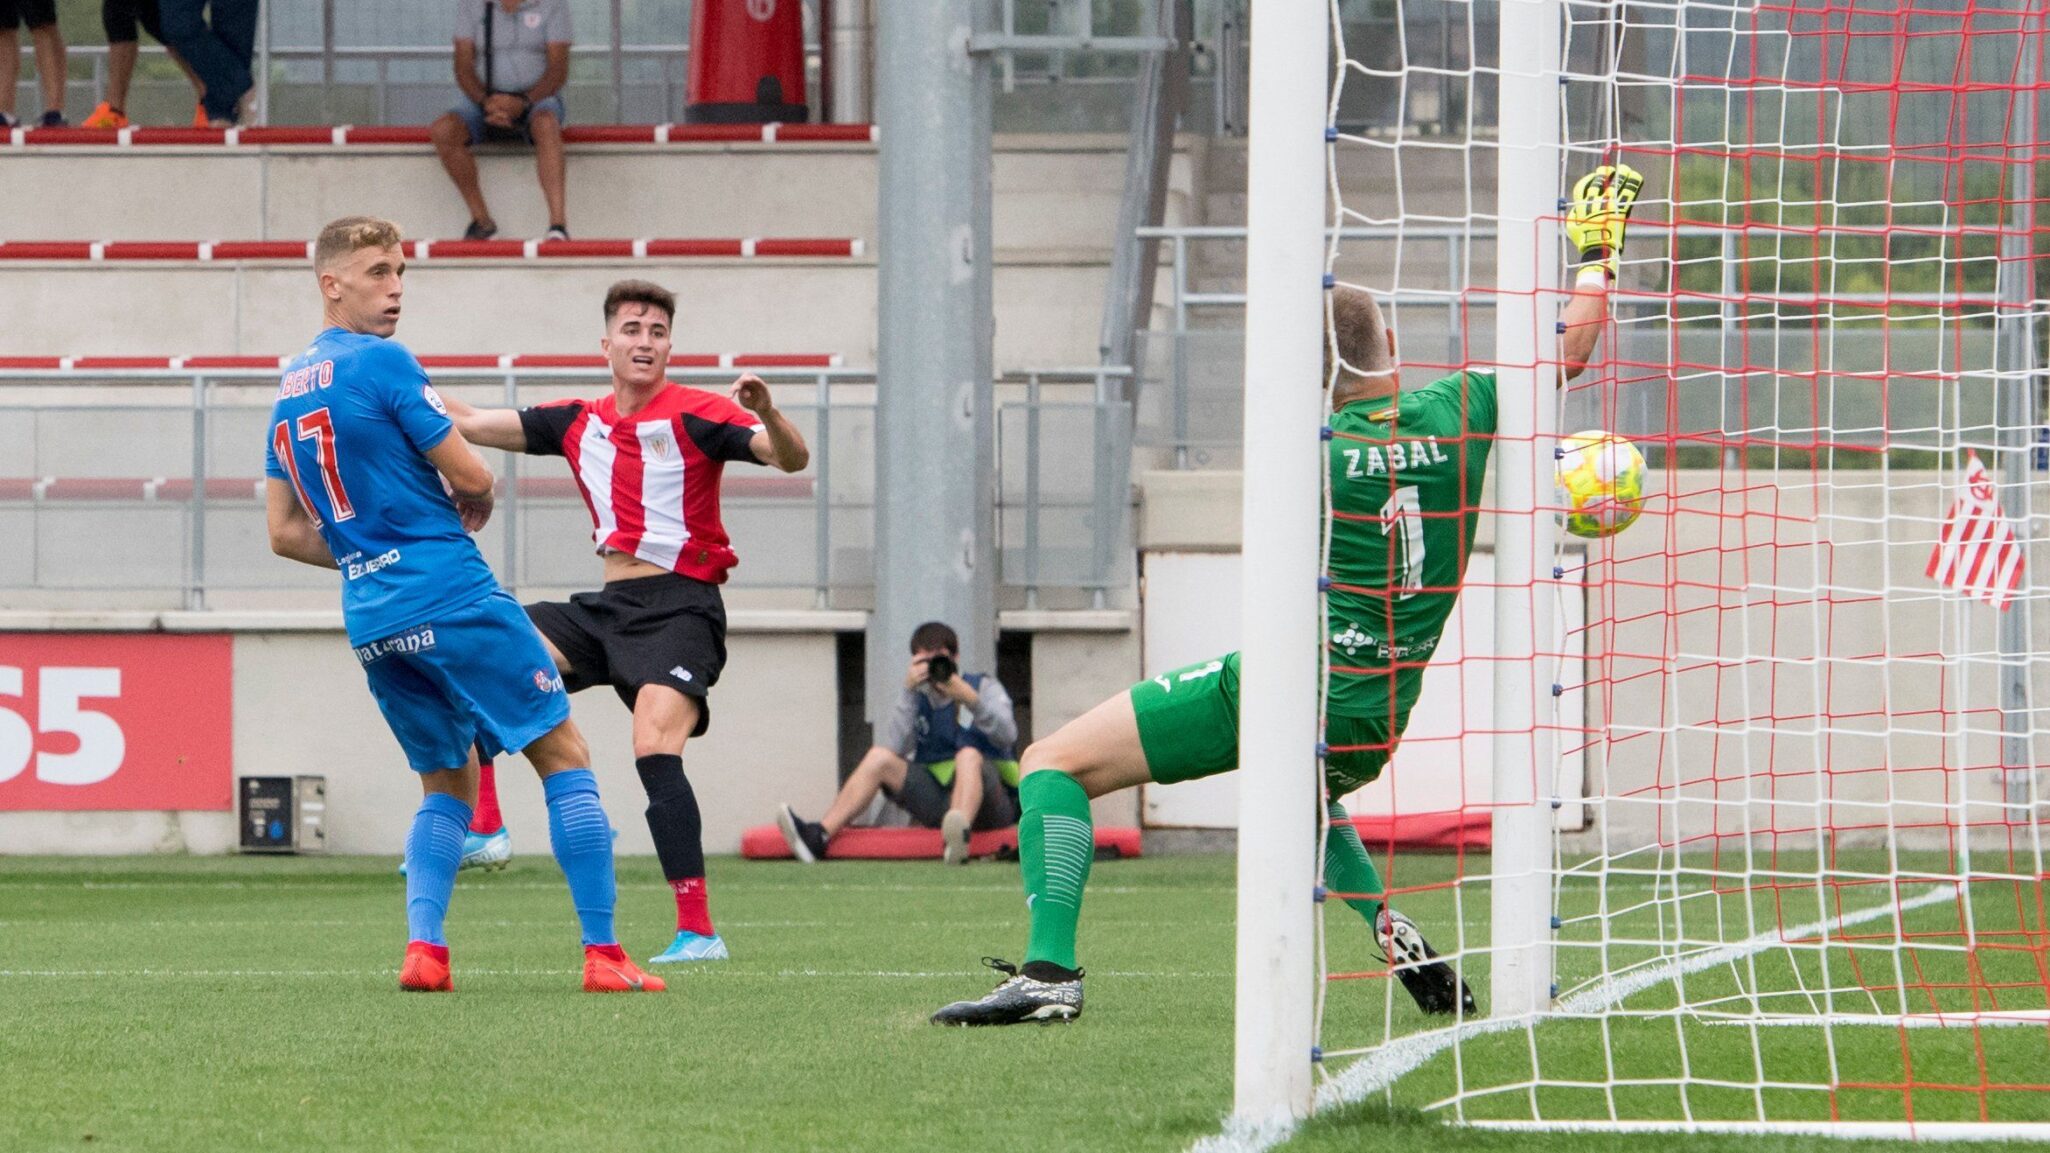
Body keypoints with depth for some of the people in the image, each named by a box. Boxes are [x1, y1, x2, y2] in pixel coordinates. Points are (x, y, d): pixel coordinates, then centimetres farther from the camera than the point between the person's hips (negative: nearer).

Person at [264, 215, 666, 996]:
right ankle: (602, 954, -5)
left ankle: (423, 947, -3)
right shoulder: (381, 363, -10)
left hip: (371, 621, 7)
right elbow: (471, 477, -9)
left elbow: (284, 534, 17)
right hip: (452, 599, -7)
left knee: (447, 783, 18)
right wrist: (471, 510, 13)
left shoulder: (287, 392, 14)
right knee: (564, 756, 0)